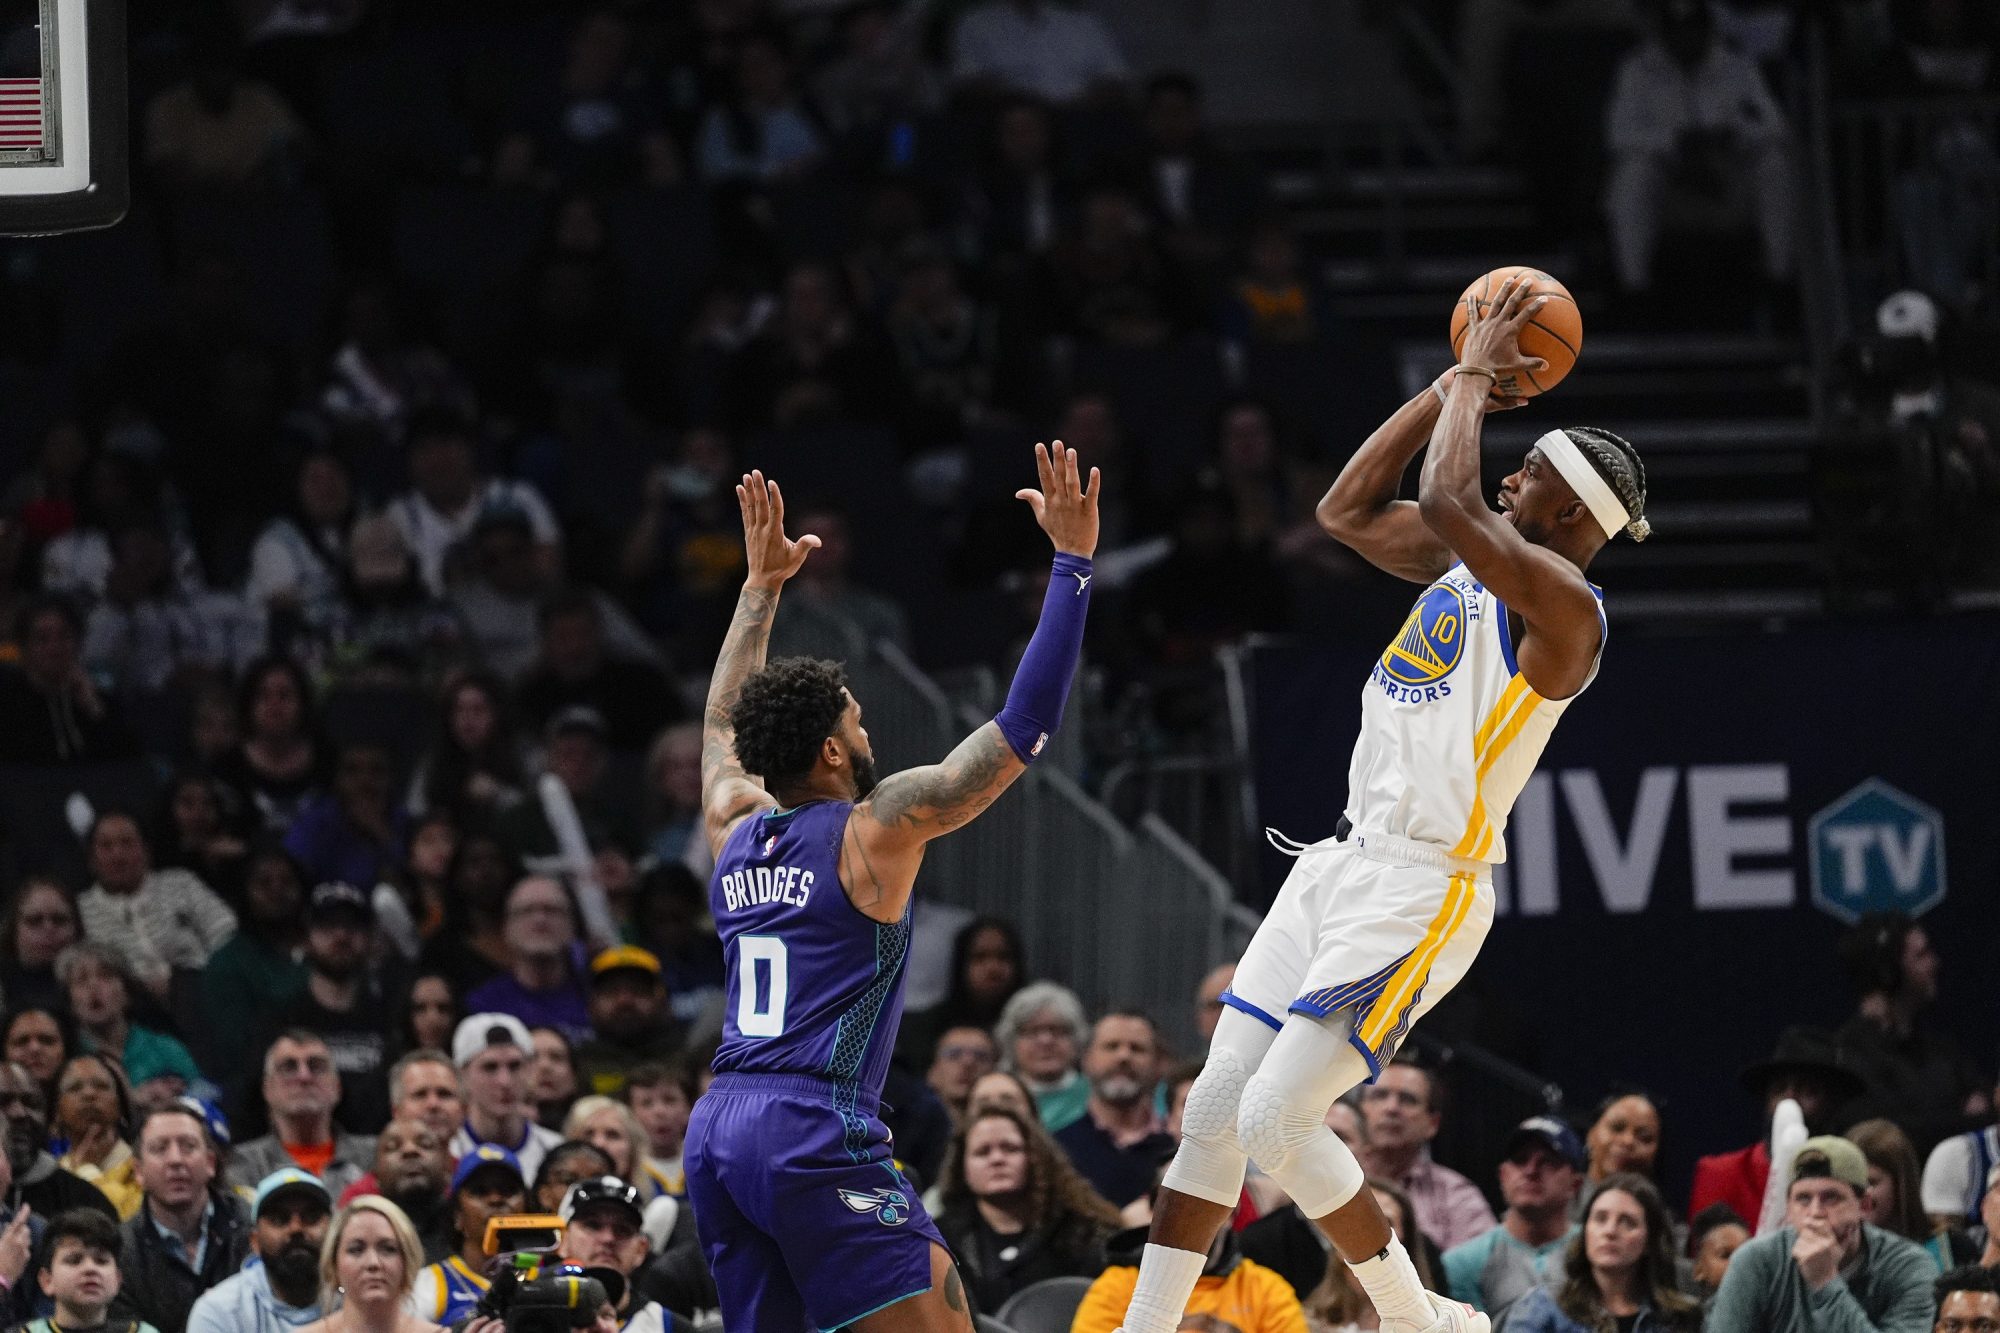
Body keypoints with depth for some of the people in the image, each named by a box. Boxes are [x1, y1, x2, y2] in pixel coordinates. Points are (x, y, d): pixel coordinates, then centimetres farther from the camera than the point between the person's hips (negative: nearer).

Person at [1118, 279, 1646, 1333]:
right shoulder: (1467, 565, 12)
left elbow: (1446, 499, -27)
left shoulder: (1561, 606, -16)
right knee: (1214, 1113, 4)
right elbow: (1346, 510, 20)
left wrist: (1473, 381, -12)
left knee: (1276, 1121, -15)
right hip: (1345, 862, 9)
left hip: (1422, 891, -9)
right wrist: (1454, 387, 13)